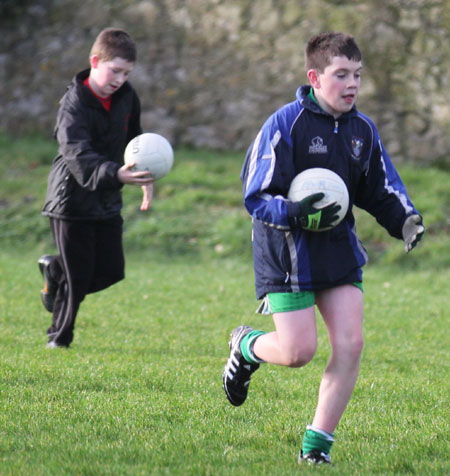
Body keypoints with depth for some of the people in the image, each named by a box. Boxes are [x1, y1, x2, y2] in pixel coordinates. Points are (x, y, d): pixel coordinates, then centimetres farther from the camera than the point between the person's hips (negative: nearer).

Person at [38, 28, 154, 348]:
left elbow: (133, 139, 20)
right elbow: (78, 157, -37)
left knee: (111, 271, 6)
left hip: (108, 200, 6)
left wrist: (145, 178, 16)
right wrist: (116, 174, -53)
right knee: (78, 276, -3)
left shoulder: (126, 96, 0)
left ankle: (54, 271, 34)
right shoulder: (74, 105, -22)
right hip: (72, 199, -6)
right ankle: (60, 335, 19)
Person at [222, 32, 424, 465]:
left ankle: (316, 446, 4)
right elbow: (256, 198, -14)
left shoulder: (362, 129, 4)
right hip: (287, 251, -5)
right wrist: (297, 214, -33)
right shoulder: (285, 125, -14)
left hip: (339, 248, 5)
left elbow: (382, 190, 14)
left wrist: (406, 220, -6)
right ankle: (245, 347, 28)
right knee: (299, 352, -8)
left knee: (350, 344, -7)